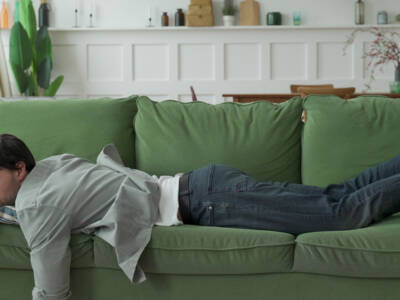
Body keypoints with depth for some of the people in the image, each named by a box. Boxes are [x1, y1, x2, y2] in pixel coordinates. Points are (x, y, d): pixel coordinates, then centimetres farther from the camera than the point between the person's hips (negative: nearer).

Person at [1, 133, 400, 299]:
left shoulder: (37, 207, -12)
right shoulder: (51, 163, 13)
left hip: (201, 202, -8)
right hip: (200, 184, 8)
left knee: (341, 213, -8)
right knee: (338, 200, 8)